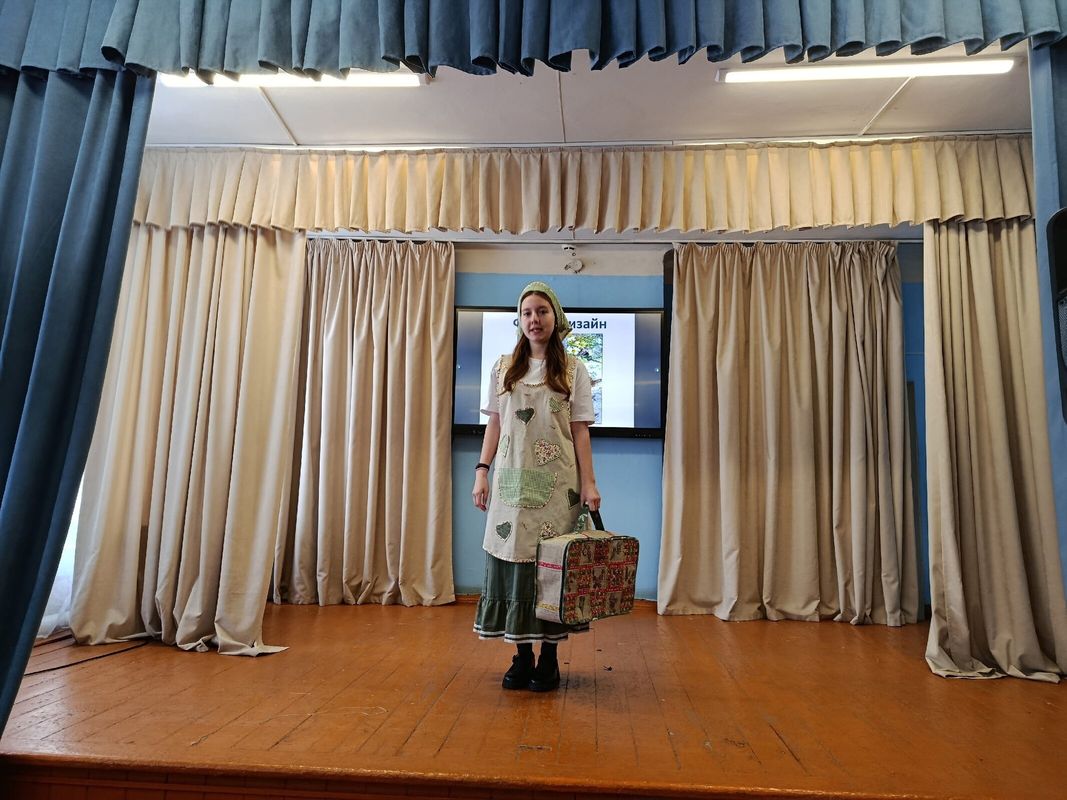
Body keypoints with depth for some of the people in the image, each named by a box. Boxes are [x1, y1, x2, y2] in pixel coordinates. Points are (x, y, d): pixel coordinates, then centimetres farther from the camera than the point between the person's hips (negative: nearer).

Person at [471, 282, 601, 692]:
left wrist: (589, 482, -5)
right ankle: (522, 656, 13)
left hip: (557, 482, -2)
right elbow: (495, 425, 10)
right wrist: (482, 471, 2)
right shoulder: (503, 367, 10)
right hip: (512, 480, 2)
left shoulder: (573, 369, 5)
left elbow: (580, 430, 2)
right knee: (512, 561, 1)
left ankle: (549, 656, 14)